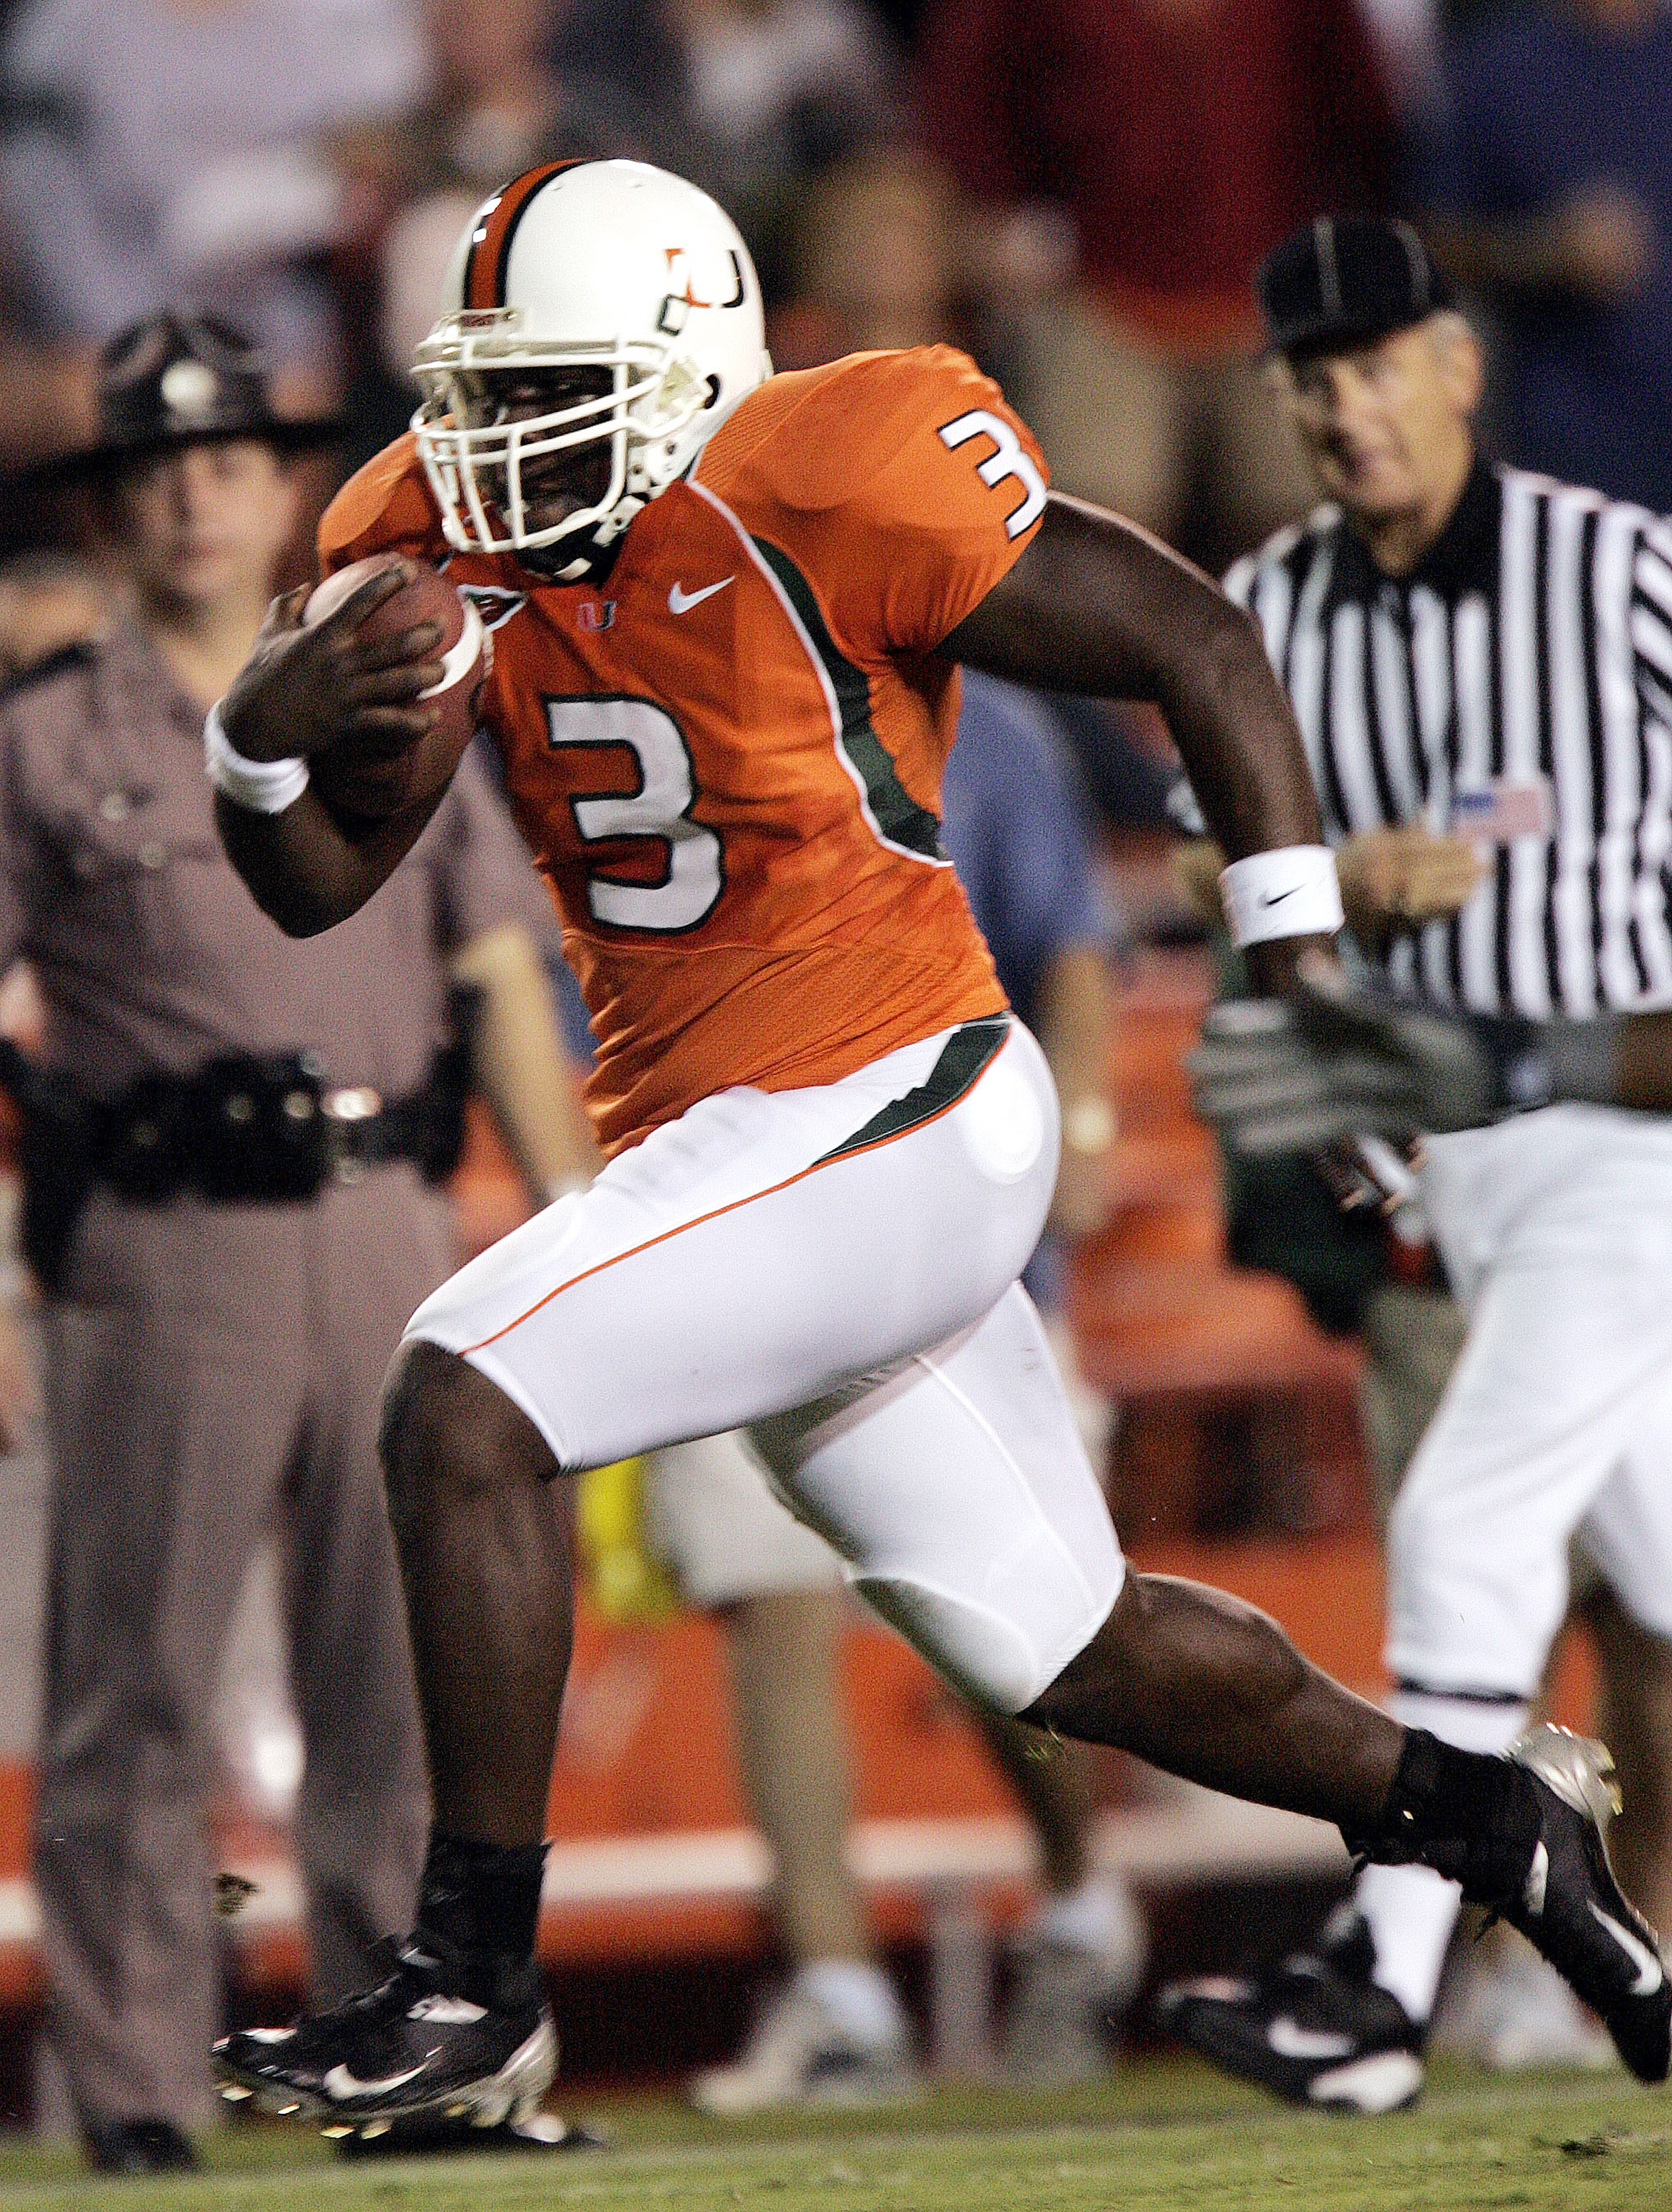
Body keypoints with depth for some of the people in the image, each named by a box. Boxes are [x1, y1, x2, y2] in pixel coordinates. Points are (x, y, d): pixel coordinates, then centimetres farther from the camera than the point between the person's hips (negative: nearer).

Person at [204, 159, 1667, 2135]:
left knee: (462, 1409, -19)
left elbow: (1199, 650, -10)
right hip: (721, 1139, 8)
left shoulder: (815, 503, -16)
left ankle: (472, 1985, -12)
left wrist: (1301, 982, -9)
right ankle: (1485, 1819, 37)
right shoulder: (447, 548, 4)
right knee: (1067, 1650, 17)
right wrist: (255, 736, -14)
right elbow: (319, 888, 9)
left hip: (877, 1124, -8)